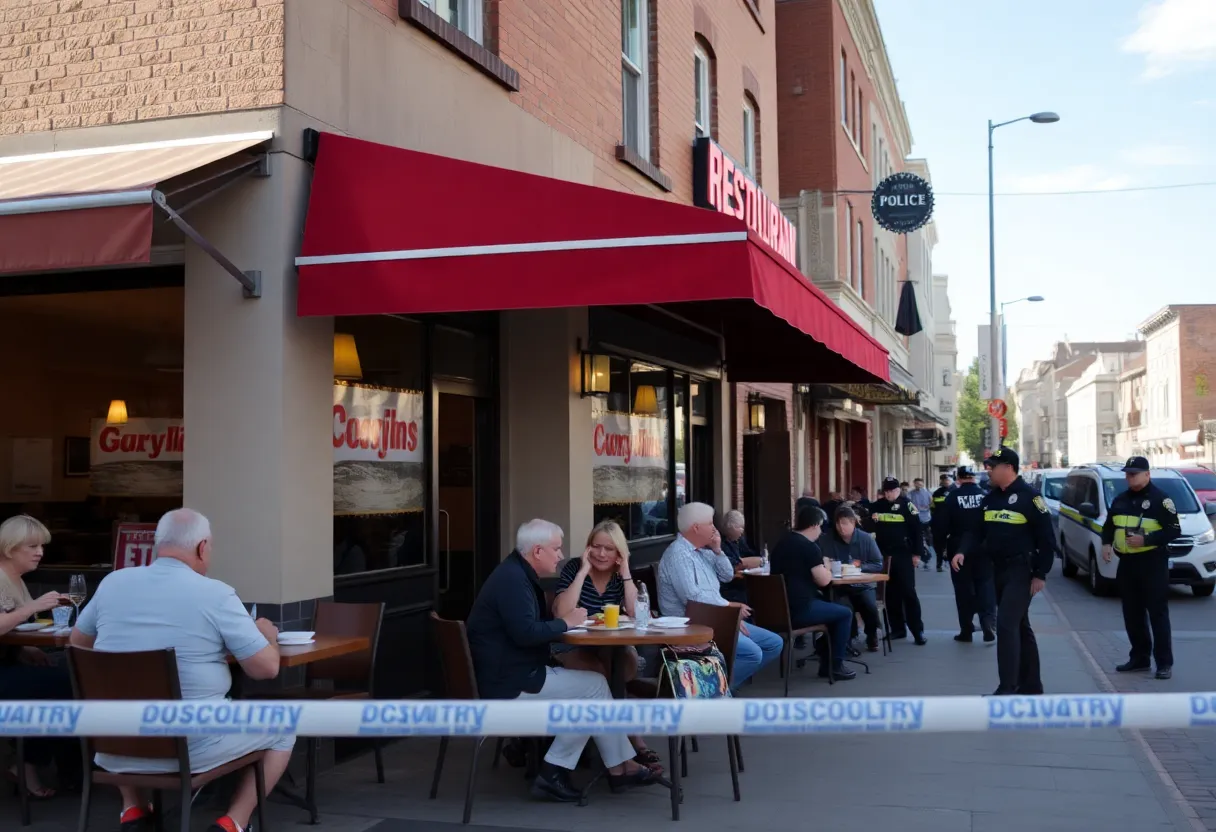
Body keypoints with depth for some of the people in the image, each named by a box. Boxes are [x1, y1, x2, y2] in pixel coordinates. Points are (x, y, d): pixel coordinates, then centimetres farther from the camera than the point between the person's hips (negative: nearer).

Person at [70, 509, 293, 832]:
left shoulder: (112, 583, 1)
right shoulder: (216, 594, -12)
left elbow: (78, 641, 18)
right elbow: (266, 667, -11)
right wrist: (268, 636, 10)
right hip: (191, 745, -5)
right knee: (282, 729, 17)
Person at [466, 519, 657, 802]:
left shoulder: (518, 574, 14)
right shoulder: (512, 580, -19)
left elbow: (533, 623, 17)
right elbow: (526, 632, -29)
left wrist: (567, 619, 0)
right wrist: (566, 622, -15)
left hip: (519, 672, 10)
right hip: (510, 683, -10)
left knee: (591, 681, 7)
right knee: (595, 686, -7)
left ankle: (620, 767, 7)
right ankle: (553, 773, -1)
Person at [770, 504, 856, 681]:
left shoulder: (783, 541, 13)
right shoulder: (809, 547, -13)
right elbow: (823, 580, -11)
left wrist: (819, 568, 21)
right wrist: (826, 567, 8)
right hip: (798, 610, -9)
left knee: (829, 604, 29)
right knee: (845, 613, 9)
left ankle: (827, 663, 29)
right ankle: (835, 666, 13)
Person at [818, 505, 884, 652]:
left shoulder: (866, 539, 2)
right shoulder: (826, 540, -1)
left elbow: (878, 565, 3)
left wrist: (861, 566, -13)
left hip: (863, 585, 1)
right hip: (839, 586, -1)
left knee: (870, 606, -28)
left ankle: (871, 637, 4)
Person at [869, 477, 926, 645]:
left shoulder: (907, 505, -5)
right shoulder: (877, 506, 9)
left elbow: (916, 530, -8)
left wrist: (917, 553, -11)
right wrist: (871, 519, -3)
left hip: (903, 555, -5)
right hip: (884, 555, 5)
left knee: (908, 592, -5)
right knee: (891, 593, 9)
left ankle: (918, 631, -2)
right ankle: (898, 629, 18)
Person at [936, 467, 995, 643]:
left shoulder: (952, 497, -6)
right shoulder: (986, 496, -2)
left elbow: (941, 524, -7)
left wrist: (941, 546, 5)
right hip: (983, 549, 1)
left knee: (964, 590, 6)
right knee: (985, 587, 6)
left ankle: (966, 631, 10)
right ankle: (988, 626, -10)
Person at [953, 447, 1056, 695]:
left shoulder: (1029, 496, -13)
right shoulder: (990, 497, 10)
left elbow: (1046, 538, -13)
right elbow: (978, 531, 13)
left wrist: (1041, 574, -14)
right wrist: (963, 552, -6)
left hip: (1021, 570, -8)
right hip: (999, 569, 8)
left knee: (1006, 625, -15)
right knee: (1020, 626, 15)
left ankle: (1007, 688, -14)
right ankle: (1031, 685, 25)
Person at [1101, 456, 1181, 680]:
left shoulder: (1160, 499, -8)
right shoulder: (1120, 500, 13)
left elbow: (1174, 530, -12)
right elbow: (1108, 526, 22)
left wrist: (1146, 540, -23)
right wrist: (1106, 543, 2)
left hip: (1152, 564, -7)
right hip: (1126, 563, 7)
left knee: (1158, 613, -5)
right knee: (1132, 613, 11)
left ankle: (1165, 662, -1)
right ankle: (1139, 657, 21)